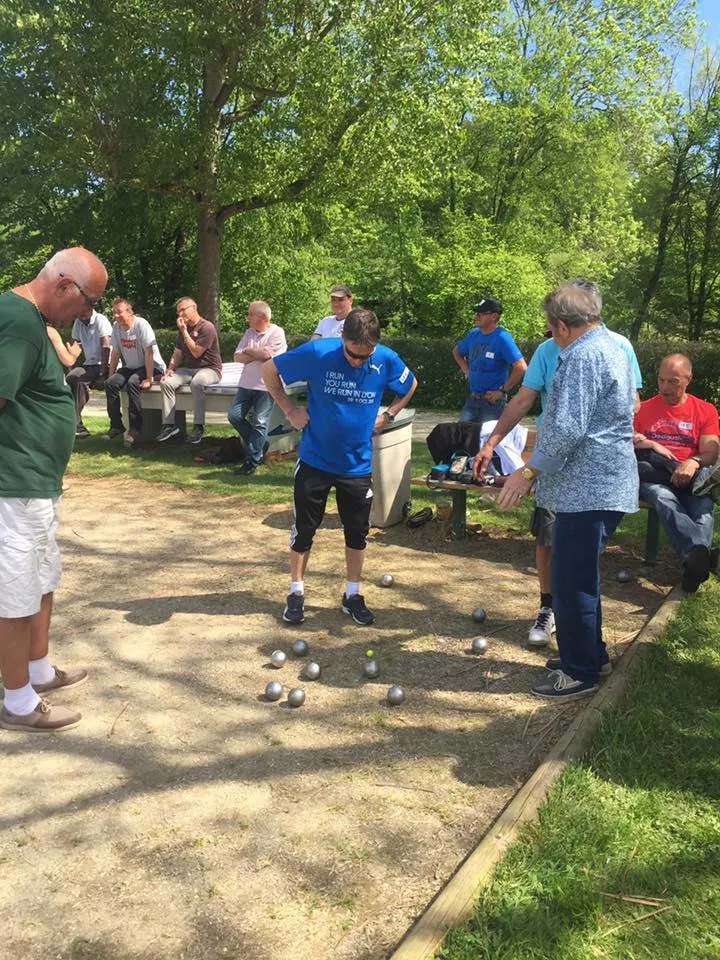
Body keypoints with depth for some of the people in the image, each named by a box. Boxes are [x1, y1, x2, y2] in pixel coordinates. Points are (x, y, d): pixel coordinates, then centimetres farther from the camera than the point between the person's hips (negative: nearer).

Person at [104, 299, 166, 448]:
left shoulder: (141, 325, -19)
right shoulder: (116, 327, 1)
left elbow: (149, 353, -23)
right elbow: (115, 353, 8)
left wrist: (149, 379, -26)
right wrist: (110, 375, 1)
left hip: (153, 367, -7)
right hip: (131, 367, 7)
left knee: (132, 383, -32)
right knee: (110, 383, -15)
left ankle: (135, 429, -27)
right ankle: (116, 425, -5)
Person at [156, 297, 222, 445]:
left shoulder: (207, 327, -11)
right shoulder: (184, 328, 16)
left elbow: (196, 352, -18)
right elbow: (178, 352, 17)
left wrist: (184, 331, -15)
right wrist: (170, 369, 0)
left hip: (209, 369, -7)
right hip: (188, 369, 7)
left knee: (196, 383, -39)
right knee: (166, 382, -17)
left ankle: (198, 426, -32)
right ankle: (169, 425, -16)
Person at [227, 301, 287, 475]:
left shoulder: (277, 333, -7)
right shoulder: (249, 332, 12)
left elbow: (271, 357, -20)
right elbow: (237, 357, 5)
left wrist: (249, 351, -4)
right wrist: (258, 355, -11)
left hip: (266, 385, -7)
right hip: (247, 383, 7)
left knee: (259, 423, -6)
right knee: (234, 416, 2)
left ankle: (252, 462, 2)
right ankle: (259, 446, 19)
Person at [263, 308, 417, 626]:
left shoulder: (387, 360, -13)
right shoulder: (317, 352, -19)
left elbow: (410, 386, 10)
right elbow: (269, 369, -5)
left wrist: (387, 415, 0)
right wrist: (289, 410, -6)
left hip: (358, 465, 2)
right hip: (315, 460, -1)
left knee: (357, 531, 10)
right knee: (304, 528, 7)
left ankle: (352, 595, 26)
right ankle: (296, 592, 24)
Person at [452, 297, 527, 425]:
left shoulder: (502, 338, -18)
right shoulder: (474, 334, 4)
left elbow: (521, 368, -26)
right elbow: (456, 351, 25)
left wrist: (502, 391, -20)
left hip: (492, 402, -7)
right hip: (472, 400, 7)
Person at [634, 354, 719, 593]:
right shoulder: (643, 409, 19)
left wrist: (693, 463, -21)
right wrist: (650, 445, -6)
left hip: (689, 479, 1)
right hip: (652, 476, -1)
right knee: (664, 499, -38)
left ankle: (693, 561, -60)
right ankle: (700, 552, -63)